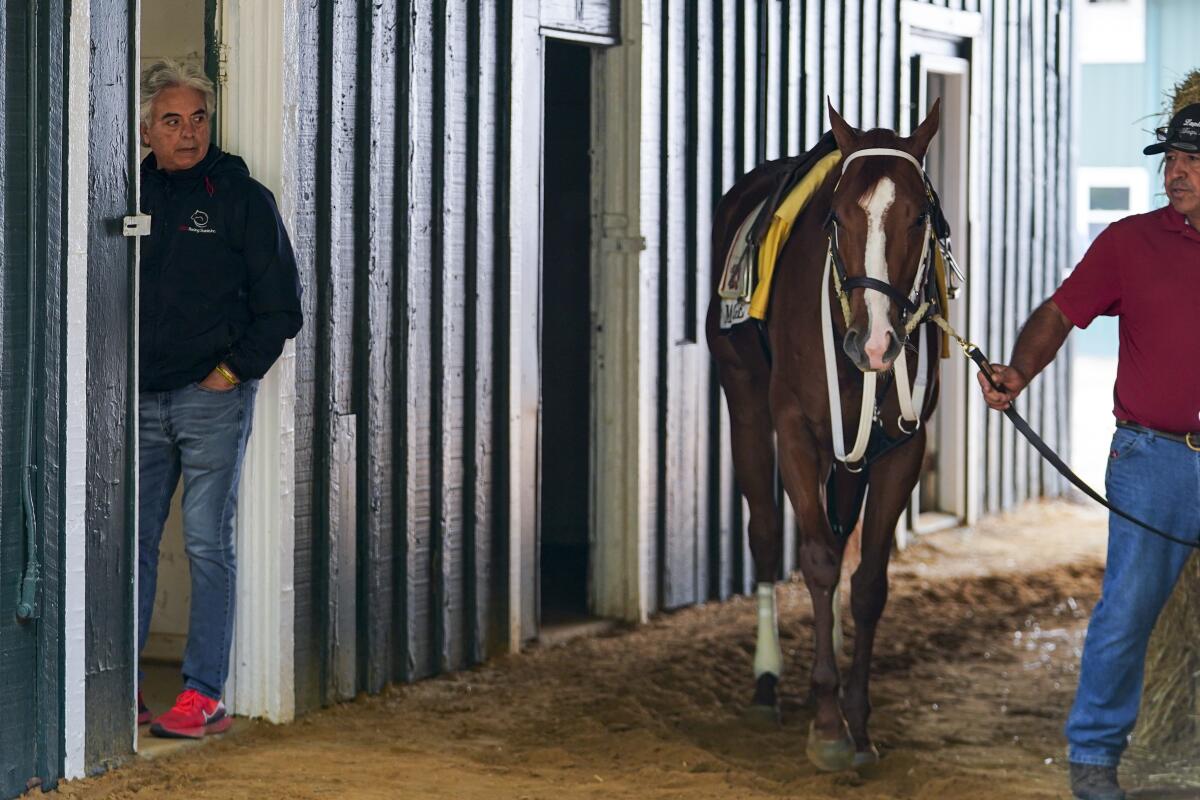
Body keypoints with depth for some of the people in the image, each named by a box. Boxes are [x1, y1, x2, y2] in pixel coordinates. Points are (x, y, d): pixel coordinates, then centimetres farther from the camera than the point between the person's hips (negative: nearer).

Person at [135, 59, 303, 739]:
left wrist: (233, 371, -6)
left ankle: (205, 695, -1)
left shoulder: (242, 197, 0)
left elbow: (281, 305, 0)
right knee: (131, 538, 5)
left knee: (208, 545, -3)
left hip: (213, 399, -4)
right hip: (142, 401, 4)